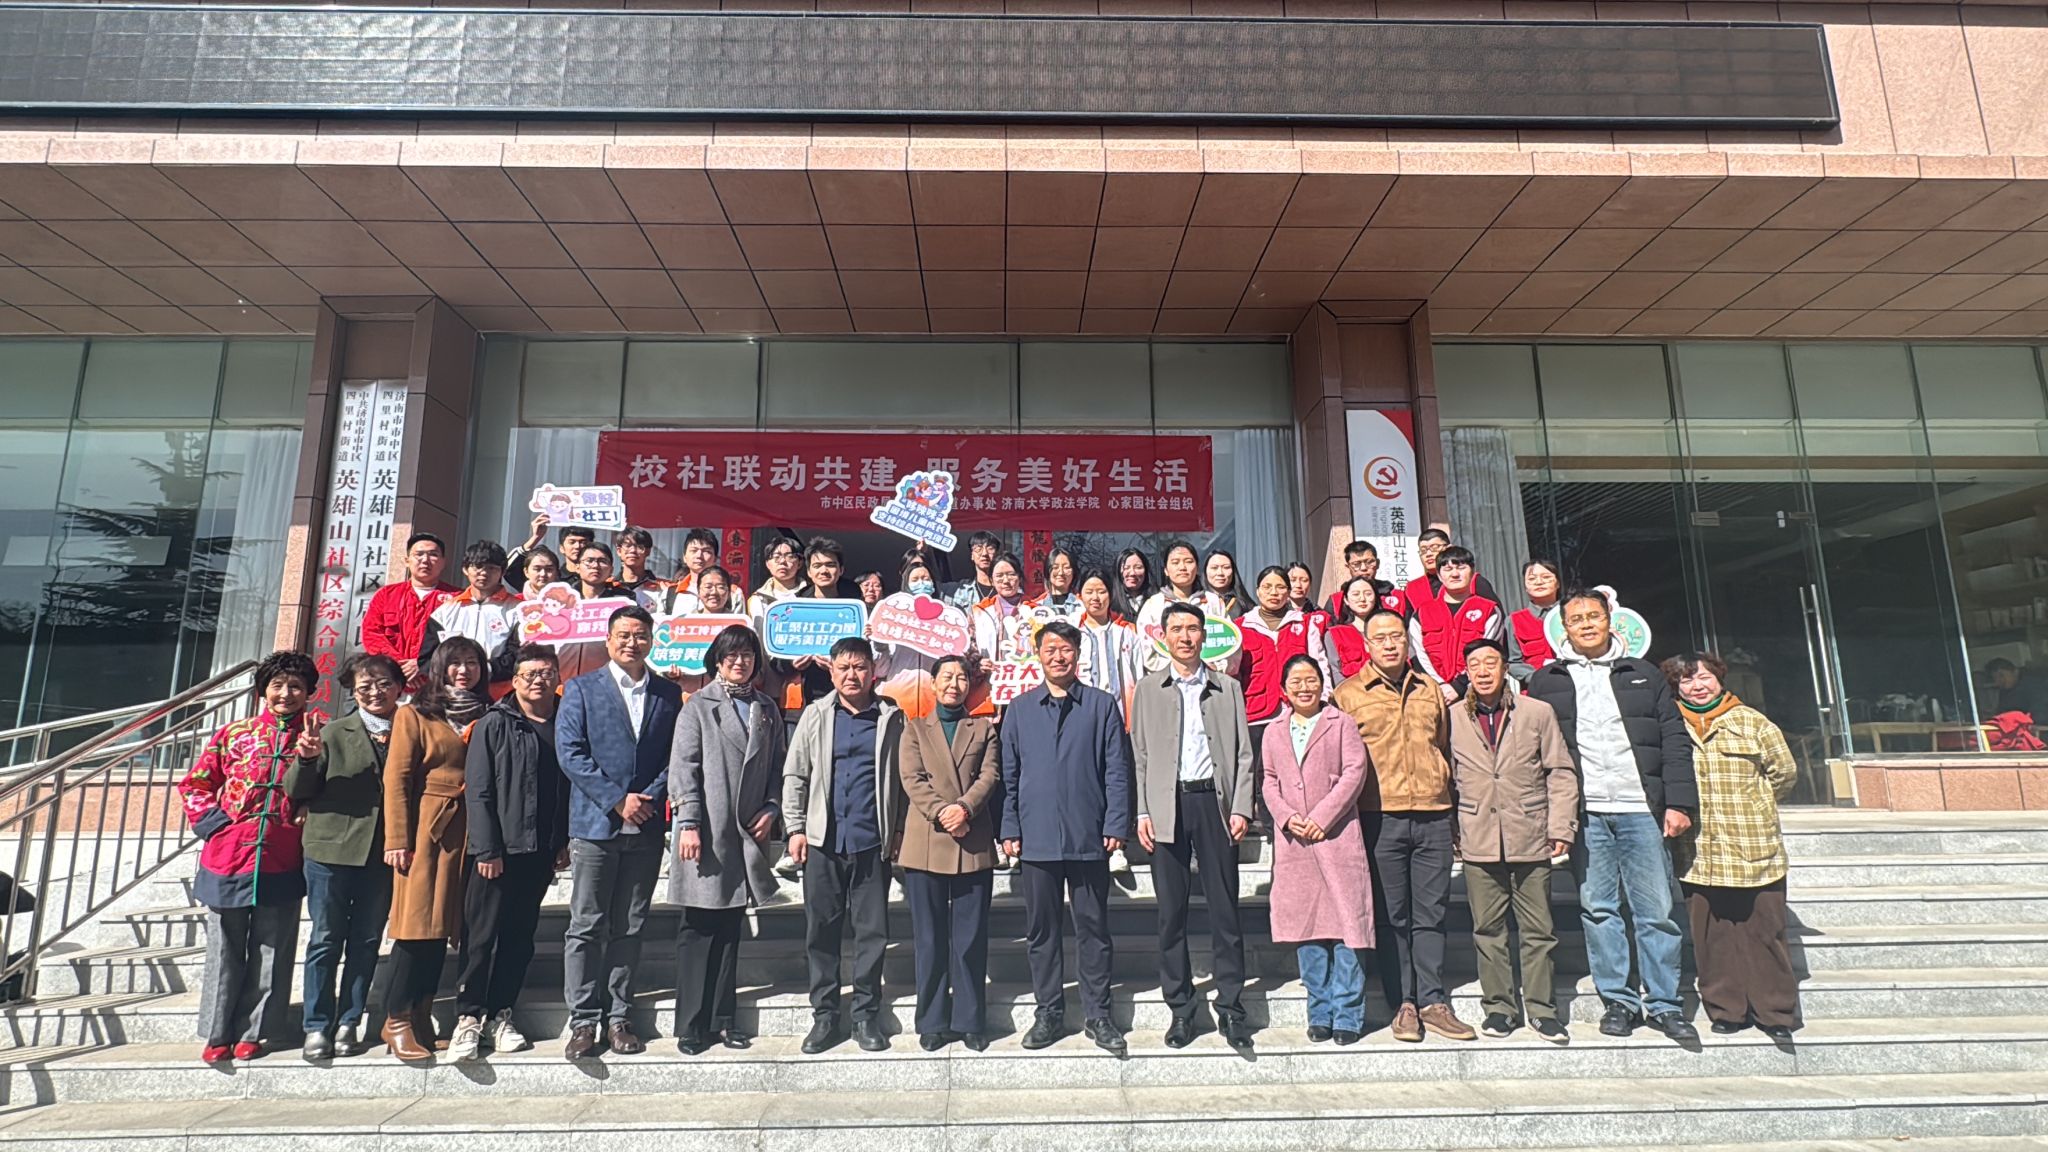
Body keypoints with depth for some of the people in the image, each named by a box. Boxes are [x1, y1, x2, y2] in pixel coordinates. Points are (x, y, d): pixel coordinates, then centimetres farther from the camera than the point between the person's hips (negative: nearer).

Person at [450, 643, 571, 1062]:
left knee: (519, 937, 11)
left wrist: (565, 841, 4)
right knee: (482, 934, 1)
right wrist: (487, 849, -11)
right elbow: (477, 790, -7)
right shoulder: (494, 724, -3)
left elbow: (571, 787, 8)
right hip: (496, 851, -4)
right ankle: (469, 1016, 12)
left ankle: (500, 1014, 22)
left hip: (540, 852, 4)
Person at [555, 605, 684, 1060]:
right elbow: (570, 751, -6)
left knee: (629, 929, 9)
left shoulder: (668, 695, 10)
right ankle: (583, 1021, 11)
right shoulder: (581, 689, 4)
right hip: (595, 823, -2)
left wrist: (651, 798, -10)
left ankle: (618, 1018, 18)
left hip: (646, 827, 2)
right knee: (586, 928, 2)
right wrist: (617, 800, -12)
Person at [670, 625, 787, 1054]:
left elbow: (777, 766, 15)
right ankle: (691, 1025, 10)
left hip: (747, 833, 4)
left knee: (730, 930, 11)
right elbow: (683, 768, -5)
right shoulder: (698, 707, 1)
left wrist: (772, 808, 1)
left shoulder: (766, 708, 13)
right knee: (698, 931, 2)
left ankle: (723, 1020, 20)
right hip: (707, 833, -4)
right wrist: (689, 823, -12)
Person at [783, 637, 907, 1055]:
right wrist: (796, 828, 1)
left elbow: (901, 778, 3)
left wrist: (898, 832, -2)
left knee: (872, 932, 5)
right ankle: (824, 1015, 19)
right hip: (823, 841, 1)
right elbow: (795, 775, 7)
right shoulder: (816, 715, 7)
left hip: (872, 843, -1)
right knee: (821, 931, 7)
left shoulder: (890, 718, 4)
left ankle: (866, 1015, 17)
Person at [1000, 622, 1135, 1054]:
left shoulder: (1102, 706, 3)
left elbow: (1117, 771, 1)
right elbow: (1008, 775, 8)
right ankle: (1049, 1012, 22)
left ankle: (1097, 1013, 19)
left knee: (1093, 926, 7)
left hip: (1089, 836, -1)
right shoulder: (1019, 710, 8)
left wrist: (1116, 825, -6)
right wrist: (1010, 830, 3)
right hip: (1037, 837, 2)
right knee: (1041, 929, 9)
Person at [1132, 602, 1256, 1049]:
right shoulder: (1149, 688, 10)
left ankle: (1231, 1008, 14)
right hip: (1167, 805, 0)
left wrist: (1241, 807, -3)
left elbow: (1243, 753, 8)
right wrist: (1142, 813, -2)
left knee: (1224, 908, 3)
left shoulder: (1228, 689, 11)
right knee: (1171, 911, 5)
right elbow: (1139, 755, 7)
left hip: (1214, 800, 0)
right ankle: (1181, 1009, 16)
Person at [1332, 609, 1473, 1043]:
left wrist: (1453, 816, 17)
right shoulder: (1348, 694, 4)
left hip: (1433, 817, 3)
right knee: (1391, 917, 4)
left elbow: (1444, 749, 21)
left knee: (1431, 914, 7)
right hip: (1381, 818, -3)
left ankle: (1433, 1002, 15)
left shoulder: (1431, 689, 15)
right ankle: (1403, 1005, 13)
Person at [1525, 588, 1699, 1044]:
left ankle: (1664, 1003, 14)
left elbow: (1675, 740, 8)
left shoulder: (1643, 674, 12)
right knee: (1597, 910, 3)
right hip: (1584, 813, 0)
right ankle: (1619, 1001, 14)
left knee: (1656, 910, 3)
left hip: (1642, 809, 0)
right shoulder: (1545, 681, 9)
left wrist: (1679, 802, -1)